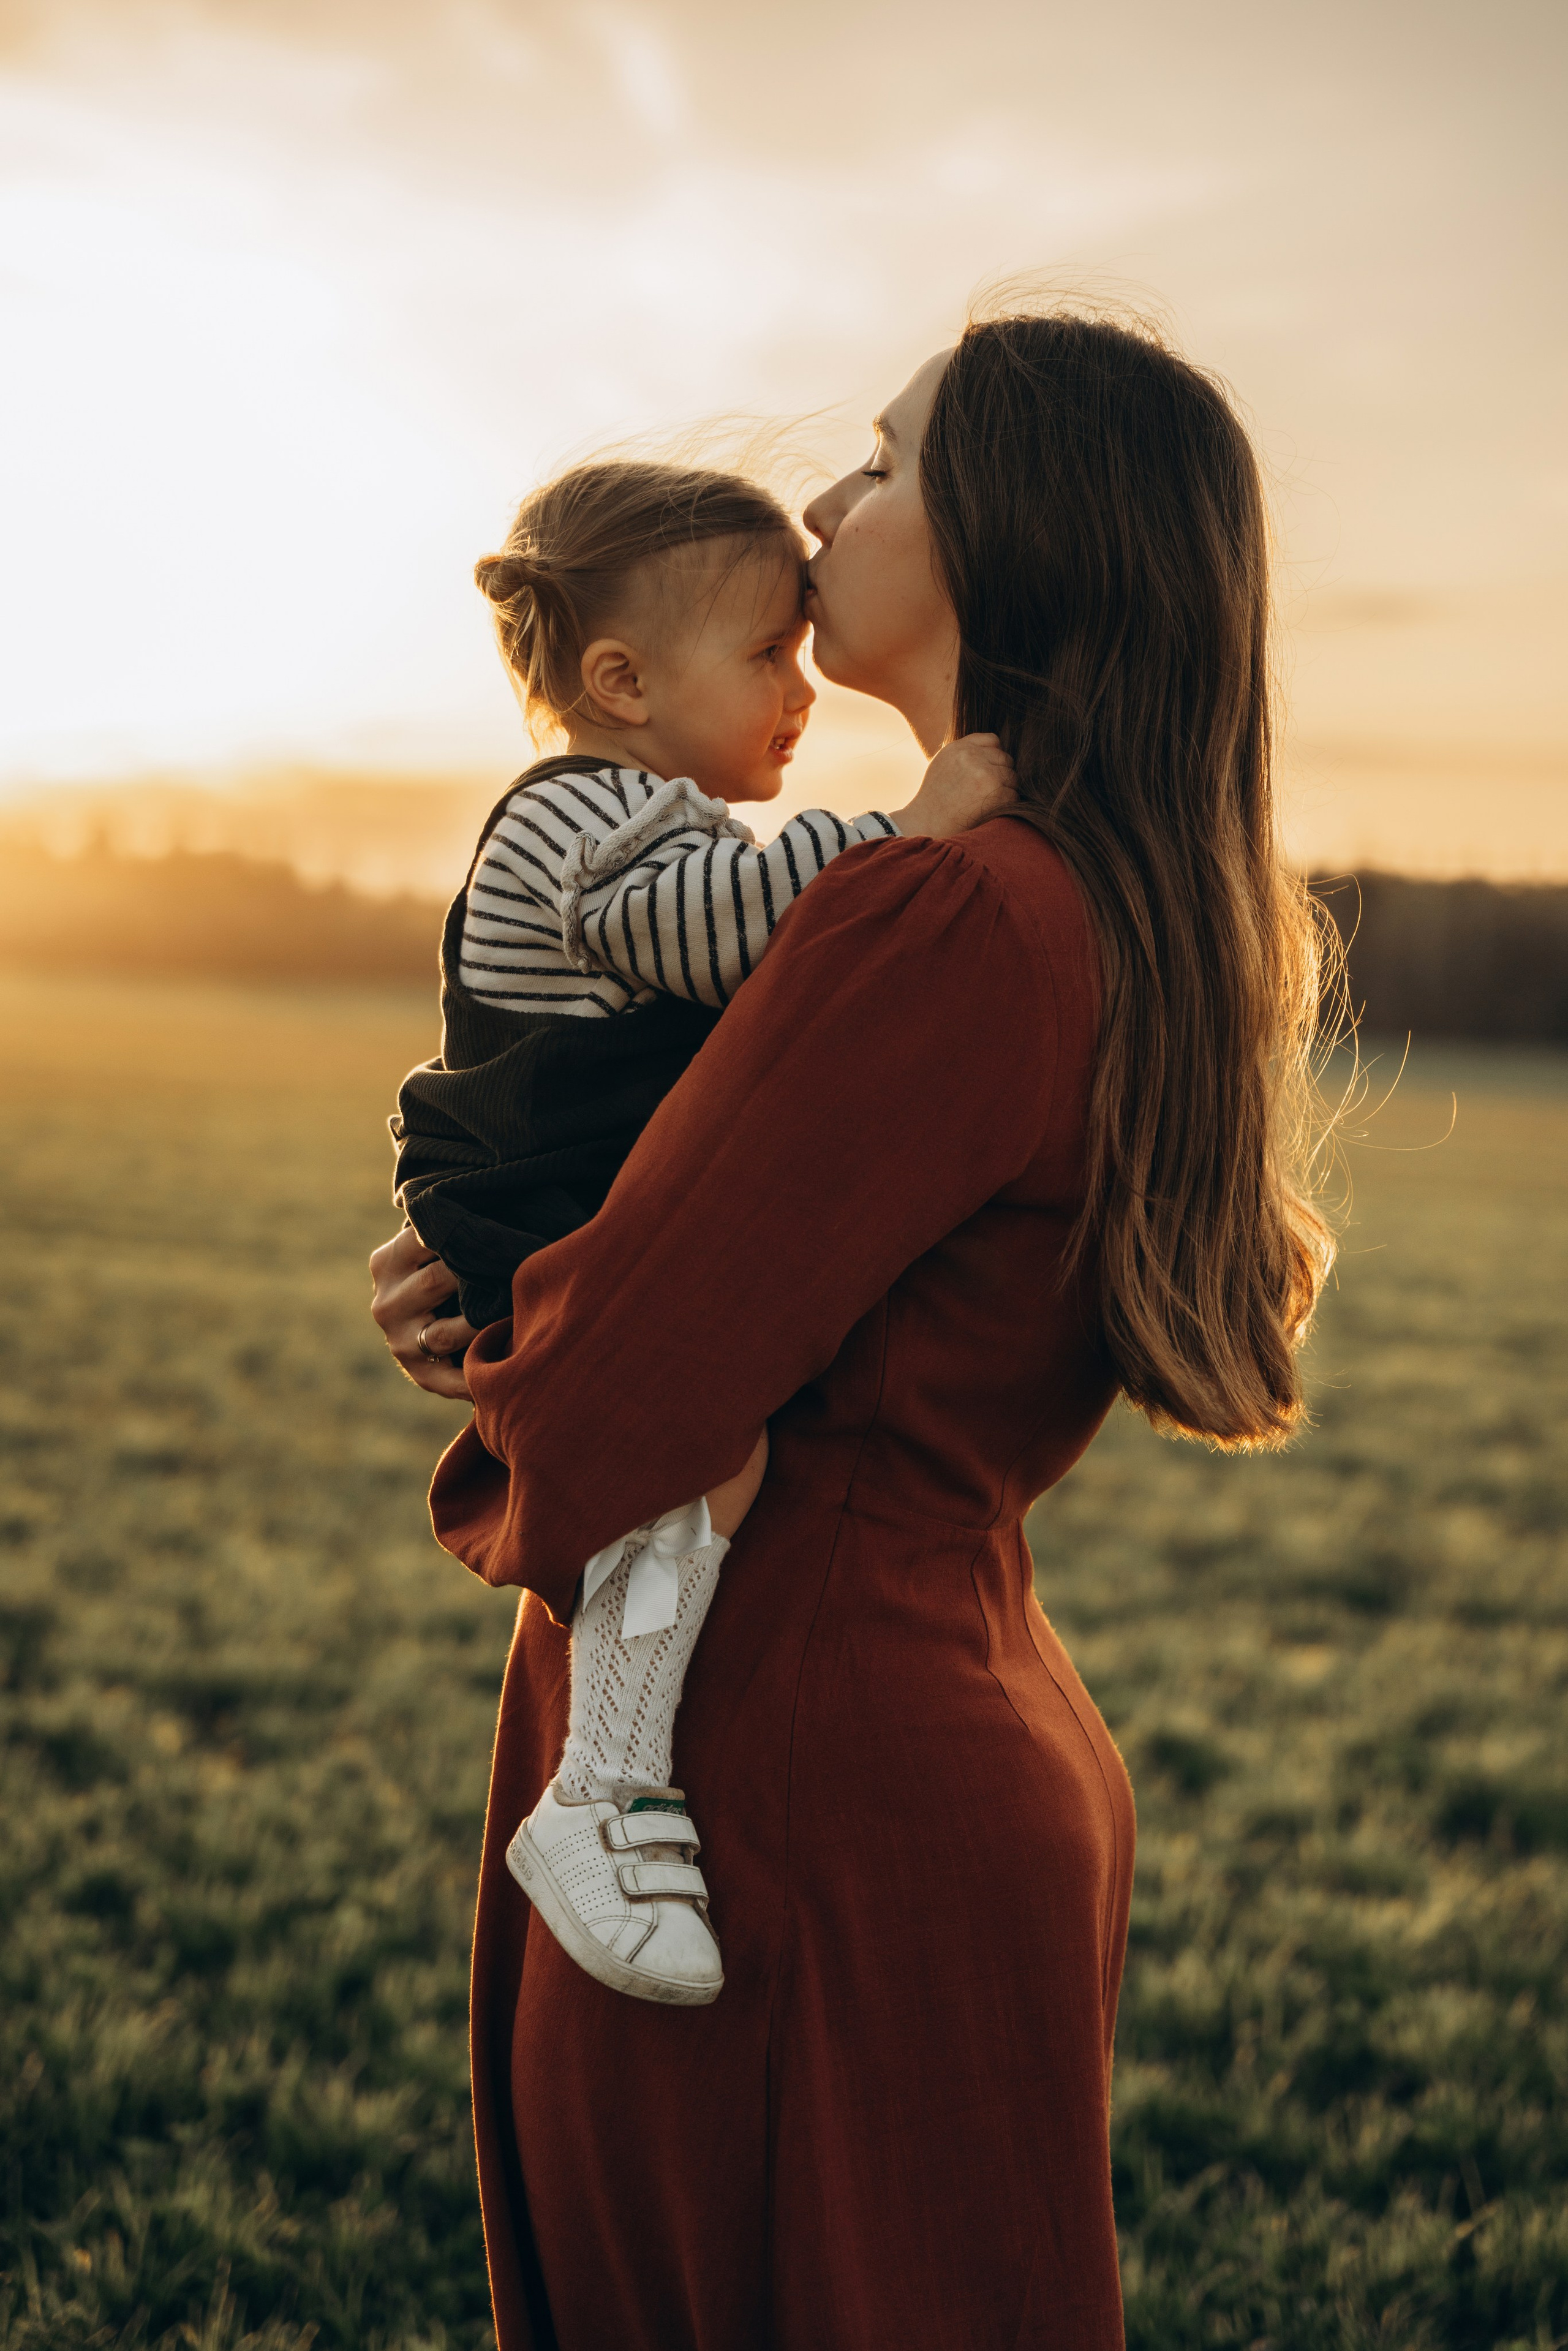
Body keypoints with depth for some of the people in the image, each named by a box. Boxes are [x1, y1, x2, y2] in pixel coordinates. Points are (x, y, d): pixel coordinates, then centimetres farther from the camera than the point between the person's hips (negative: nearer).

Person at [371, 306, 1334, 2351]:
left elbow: (599, 1412, -22)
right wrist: (528, 1279, 2)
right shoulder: (1152, 935, 7)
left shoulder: (943, 919, -23)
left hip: (794, 1805, -9)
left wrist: (495, 1487, 2)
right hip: (977, 1756, 9)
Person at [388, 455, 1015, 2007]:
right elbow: (709, 921, -30)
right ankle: (604, 1796, -27)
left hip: (623, 1244, 11)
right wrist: (903, 830, -29)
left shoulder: (649, 827, 22)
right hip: (534, 1249, -11)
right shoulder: (582, 819, -12)